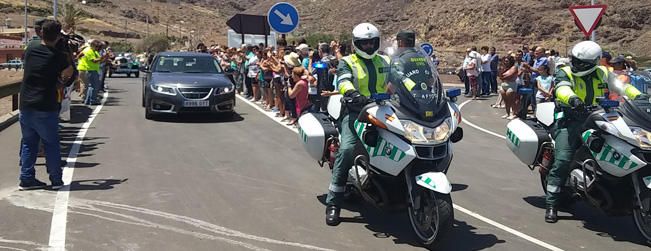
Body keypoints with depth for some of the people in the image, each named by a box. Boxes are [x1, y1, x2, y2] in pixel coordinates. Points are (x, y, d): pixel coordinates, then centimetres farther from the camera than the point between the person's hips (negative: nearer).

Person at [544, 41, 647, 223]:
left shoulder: (602, 73, 12)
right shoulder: (565, 73, 0)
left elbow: (620, 85, 1)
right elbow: (562, 88, -20)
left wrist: (637, 95, -19)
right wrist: (572, 98, -43)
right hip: (570, 121, -4)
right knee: (562, 161, -16)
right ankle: (552, 205, -11)